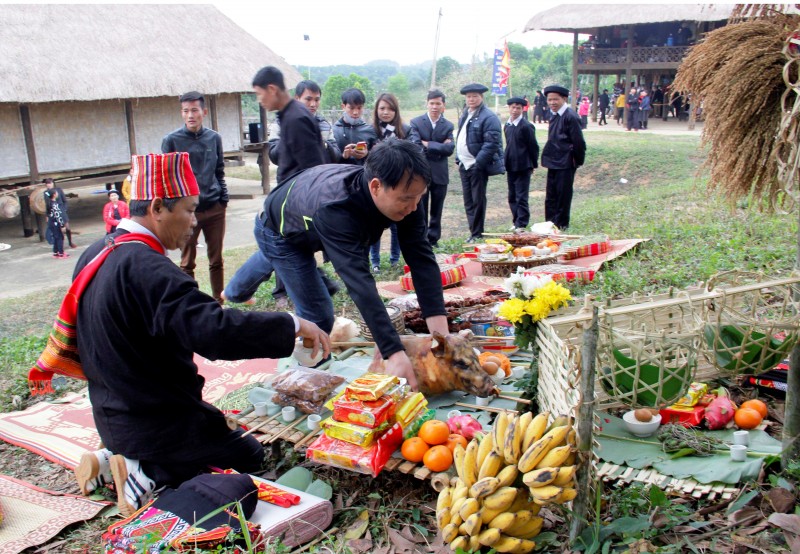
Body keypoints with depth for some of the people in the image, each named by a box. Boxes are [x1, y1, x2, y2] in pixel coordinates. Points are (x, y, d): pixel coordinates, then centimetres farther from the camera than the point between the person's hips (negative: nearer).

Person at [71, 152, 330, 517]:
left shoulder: (94, 255, 2)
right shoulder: (145, 267, -28)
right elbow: (213, 329, -39)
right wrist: (293, 325, -30)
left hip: (113, 415, 9)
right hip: (156, 422, -9)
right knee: (249, 455, 10)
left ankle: (113, 461, 13)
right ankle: (150, 476, -5)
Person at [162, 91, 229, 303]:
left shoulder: (214, 137, 4)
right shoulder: (171, 140, -5)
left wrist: (224, 199, 8)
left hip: (215, 209, 3)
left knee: (217, 260, 11)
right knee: (187, 263, 8)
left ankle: (219, 301, 22)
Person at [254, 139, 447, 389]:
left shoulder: (402, 193, -31)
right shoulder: (334, 209, -49)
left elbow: (421, 258, -33)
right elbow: (359, 281, -57)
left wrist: (441, 331, -41)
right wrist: (394, 353, -62)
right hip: (280, 234, -6)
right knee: (318, 316, -9)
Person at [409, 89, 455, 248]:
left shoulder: (448, 126, 5)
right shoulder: (416, 122, -1)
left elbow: (450, 149, -9)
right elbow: (415, 146, -14)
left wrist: (428, 145, -13)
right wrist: (439, 148, -12)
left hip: (440, 174, 2)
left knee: (436, 211, 10)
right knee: (420, 211, 5)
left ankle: (433, 239, 21)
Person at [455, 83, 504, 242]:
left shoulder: (489, 117, -12)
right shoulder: (465, 114, 15)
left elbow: (492, 143, -18)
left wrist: (478, 163, -21)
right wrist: (458, 158, 12)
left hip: (478, 166, -8)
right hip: (464, 166, 8)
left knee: (477, 201, 1)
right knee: (468, 201, 12)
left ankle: (477, 234, 10)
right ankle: (473, 232, 21)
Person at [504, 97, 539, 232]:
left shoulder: (526, 126, -12)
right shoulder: (507, 126, 10)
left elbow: (533, 147, -8)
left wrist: (533, 164, -4)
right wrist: (506, 163, 13)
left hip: (523, 167, -7)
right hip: (511, 167, 7)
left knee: (521, 197, -4)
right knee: (512, 197, 13)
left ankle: (522, 224, 2)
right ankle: (516, 222, 23)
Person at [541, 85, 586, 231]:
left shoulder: (570, 117, -15)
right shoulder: (555, 116, 11)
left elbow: (578, 142, -15)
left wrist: (578, 161, -10)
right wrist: (548, 158, 14)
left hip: (565, 164, -9)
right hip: (553, 163, 9)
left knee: (563, 196, 1)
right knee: (551, 196, 14)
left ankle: (561, 226, 11)